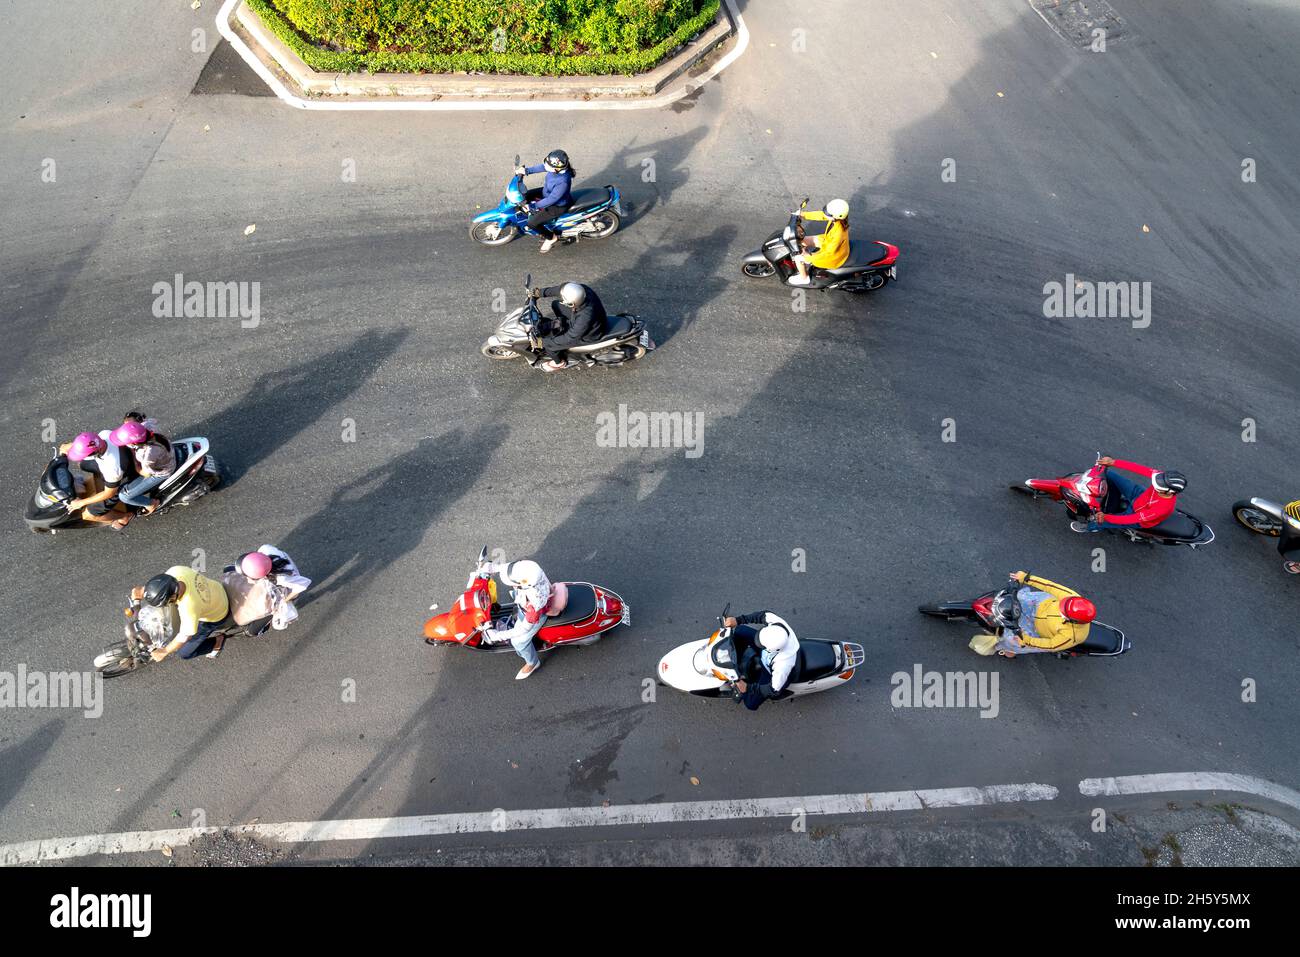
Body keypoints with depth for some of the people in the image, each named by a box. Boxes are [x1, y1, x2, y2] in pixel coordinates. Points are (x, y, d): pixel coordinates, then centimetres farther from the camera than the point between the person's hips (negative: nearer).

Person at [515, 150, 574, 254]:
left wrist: (532, 206, -24)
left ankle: (551, 237, 14)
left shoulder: (562, 182, -42)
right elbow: (542, 167, 3)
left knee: (532, 223, -12)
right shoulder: (556, 167, -21)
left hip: (558, 206, -8)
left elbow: (551, 200, -32)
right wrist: (526, 170, -2)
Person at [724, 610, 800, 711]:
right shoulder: (776, 622, -38)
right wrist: (738, 620, -23)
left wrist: (748, 688, -21)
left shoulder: (783, 665, -46)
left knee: (751, 704, -4)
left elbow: (775, 690, -30)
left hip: (772, 672, -5)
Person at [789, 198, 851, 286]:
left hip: (833, 254, -8)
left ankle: (804, 278, 22)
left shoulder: (838, 233, -41)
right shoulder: (837, 218, -21)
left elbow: (830, 251, -30)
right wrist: (802, 215, -4)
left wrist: (811, 256, -21)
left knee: (798, 258, -5)